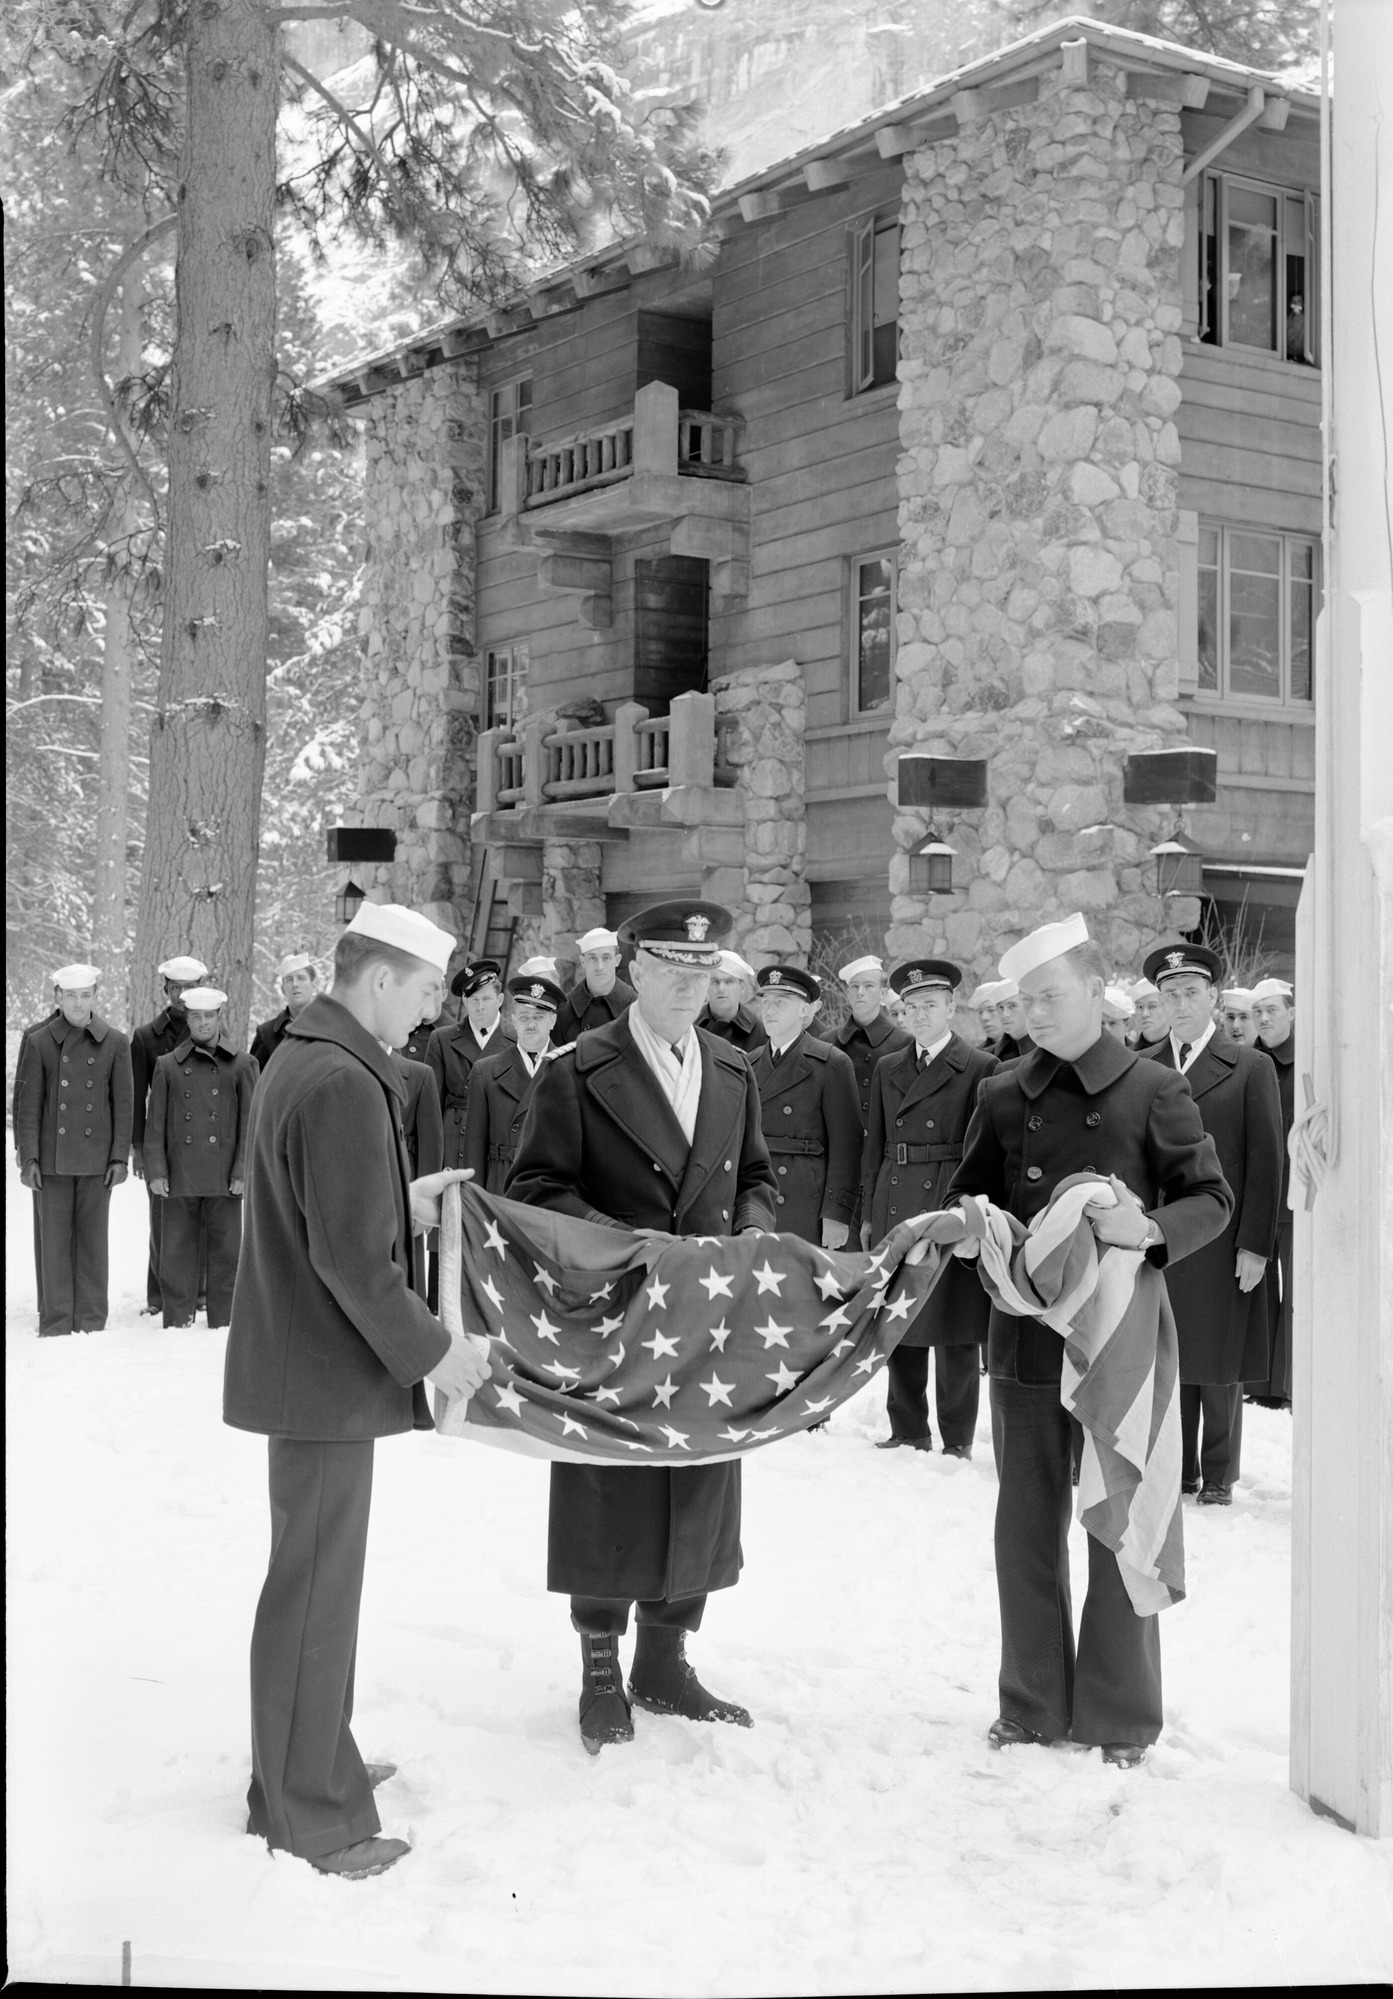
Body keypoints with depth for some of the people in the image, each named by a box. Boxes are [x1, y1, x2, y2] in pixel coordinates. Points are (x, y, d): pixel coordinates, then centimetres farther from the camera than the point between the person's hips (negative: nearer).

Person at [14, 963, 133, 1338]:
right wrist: (28, 1157, -4)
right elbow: (27, 1104, 1)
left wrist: (120, 1157, -1)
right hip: (53, 1158, 0)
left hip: (97, 1159, 0)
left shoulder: (115, 1043, 2)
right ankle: (55, 1322, 9)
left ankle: (91, 1322, 13)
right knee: (54, 1240, 1)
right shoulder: (38, 1042, 0)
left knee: (92, 1238, 6)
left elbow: (123, 1104, 4)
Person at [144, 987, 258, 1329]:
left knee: (225, 1254, 3)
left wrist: (243, 1172, -5)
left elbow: (250, 1122, 3)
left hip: (224, 1180, -1)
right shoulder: (168, 1065, 9)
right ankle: (177, 1323, 10)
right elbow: (155, 1124, 8)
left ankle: (223, 1324, 12)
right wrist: (155, 1171, 0)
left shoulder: (242, 1065, 5)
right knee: (176, 1255, 3)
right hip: (180, 1178, 1)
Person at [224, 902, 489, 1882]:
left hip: (305, 1357, 10)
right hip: (328, 1372, -10)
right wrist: (431, 1350, -15)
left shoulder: (303, 1058, 9)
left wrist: (402, 1201, 12)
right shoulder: (345, 1083, -23)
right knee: (317, 1587, 1)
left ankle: (312, 1760, 34)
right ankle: (308, 1810, 13)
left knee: (316, 1577, 20)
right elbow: (351, 1259, -25)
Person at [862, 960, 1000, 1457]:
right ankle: (907, 1432, 20)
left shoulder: (981, 1068, -1)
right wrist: (868, 1214, 10)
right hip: (895, 1210, 5)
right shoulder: (887, 1069, 14)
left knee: (955, 1333, 0)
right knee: (899, 1328, 9)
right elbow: (874, 1147, 15)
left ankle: (957, 1441, 8)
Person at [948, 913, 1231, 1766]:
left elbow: (1213, 1198, -2)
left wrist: (1151, 1230, -21)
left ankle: (1119, 1714, 18)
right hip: (1026, 1337, 4)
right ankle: (1035, 1704, 23)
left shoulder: (1153, 1090, -4)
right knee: (1027, 1524, 10)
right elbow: (968, 1194, 15)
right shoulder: (1005, 1095, 6)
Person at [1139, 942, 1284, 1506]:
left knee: (1220, 1366, 4)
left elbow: (1266, 1161, -2)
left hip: (1221, 1244, -2)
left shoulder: (1250, 1067, 1)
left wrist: (1255, 1245, -8)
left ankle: (1219, 1475, 16)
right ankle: (1176, 1471, 18)